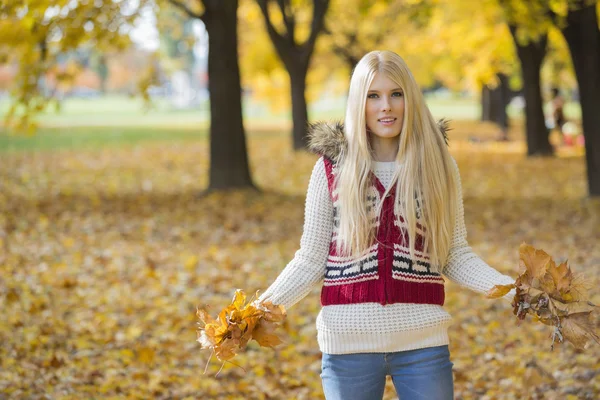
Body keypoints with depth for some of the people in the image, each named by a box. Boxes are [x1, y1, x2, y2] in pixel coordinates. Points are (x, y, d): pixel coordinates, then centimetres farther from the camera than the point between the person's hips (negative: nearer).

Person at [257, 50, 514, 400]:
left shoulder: (438, 164, 3)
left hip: (423, 343, 0)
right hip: (349, 343, 0)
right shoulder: (332, 167, 1)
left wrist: (512, 289, -10)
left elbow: (455, 256, 5)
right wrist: (263, 306, -13)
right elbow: (311, 260, 2)